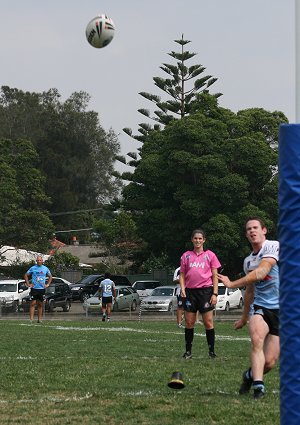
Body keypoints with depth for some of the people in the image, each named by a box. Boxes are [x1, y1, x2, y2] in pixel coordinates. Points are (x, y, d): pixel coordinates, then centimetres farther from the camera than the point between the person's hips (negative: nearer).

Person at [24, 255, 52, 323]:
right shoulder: (33, 268, 1)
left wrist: (47, 284, 10)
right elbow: (26, 275, 10)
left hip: (42, 289, 2)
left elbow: (50, 277, 22)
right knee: (33, 304, -7)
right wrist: (28, 284, 1)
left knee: (40, 305, 6)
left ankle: (39, 319, 11)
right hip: (34, 289, -2)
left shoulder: (45, 269, 8)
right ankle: (31, 319, -9)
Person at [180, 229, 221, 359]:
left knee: (208, 322, -3)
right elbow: (182, 274, 13)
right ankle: (188, 351, 10)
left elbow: (214, 276, 4)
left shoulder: (210, 255, 5)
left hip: (205, 290, -2)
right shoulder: (186, 256, 11)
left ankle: (211, 351, 4)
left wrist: (215, 293, -4)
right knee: (189, 322, 4)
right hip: (190, 291, 2)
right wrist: (182, 288, -3)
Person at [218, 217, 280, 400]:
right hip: (260, 307, 5)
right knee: (257, 338, -30)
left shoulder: (273, 246, -8)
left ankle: (251, 376, 26)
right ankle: (258, 385, -31)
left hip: (281, 309, -5)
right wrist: (244, 318, 35)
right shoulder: (248, 261, 15)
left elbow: (261, 273, -21)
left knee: (269, 362, -5)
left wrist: (232, 284, -18)